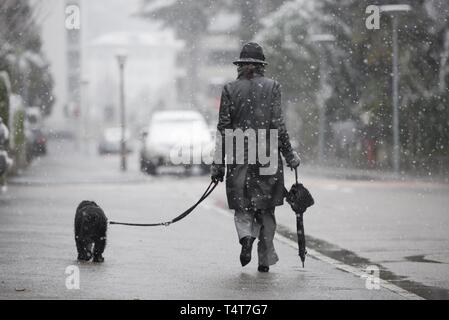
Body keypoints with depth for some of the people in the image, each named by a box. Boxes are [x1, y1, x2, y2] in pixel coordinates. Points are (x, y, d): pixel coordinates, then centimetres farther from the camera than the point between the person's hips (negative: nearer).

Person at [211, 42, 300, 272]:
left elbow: (223, 129, 0)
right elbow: (278, 125, -4)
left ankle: (246, 236, -20)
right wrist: (289, 155, 5)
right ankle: (265, 260, 10)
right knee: (266, 208, 10)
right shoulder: (272, 87, -1)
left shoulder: (230, 89, 1)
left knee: (242, 206, 10)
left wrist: (218, 163, 4)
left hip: (239, 156, 0)